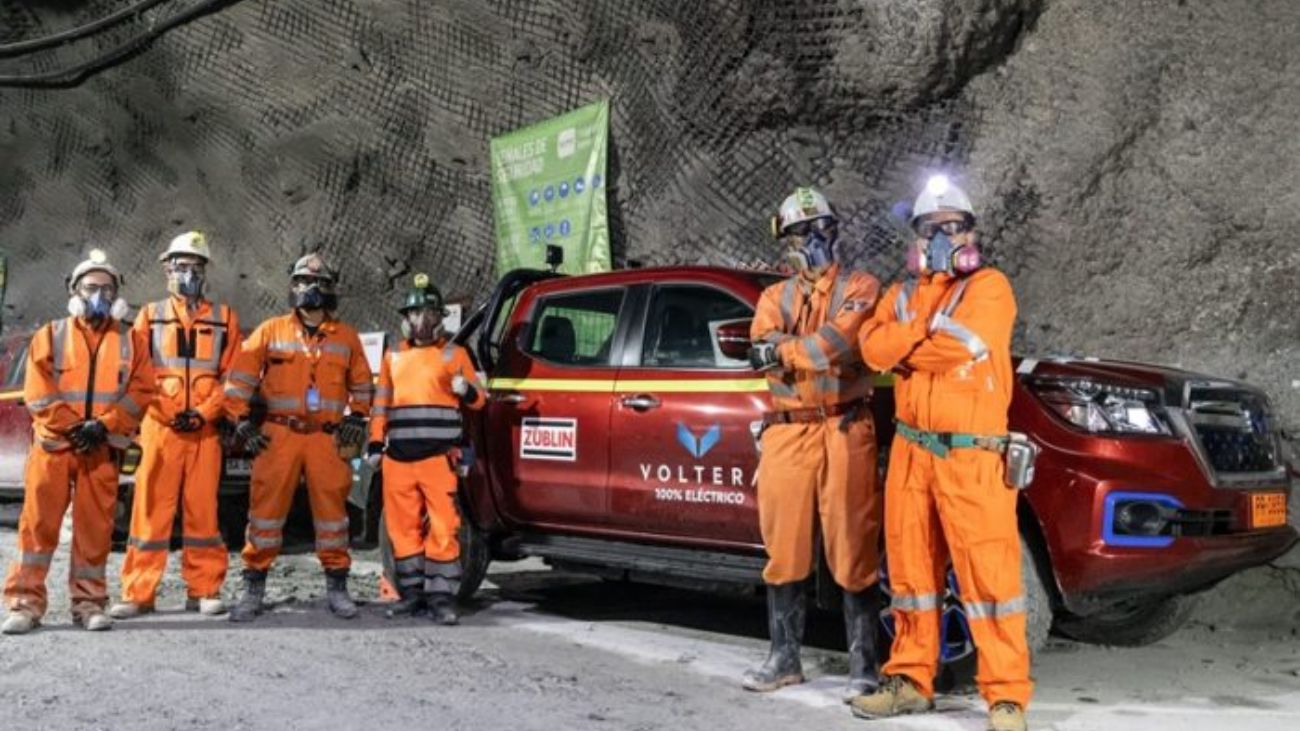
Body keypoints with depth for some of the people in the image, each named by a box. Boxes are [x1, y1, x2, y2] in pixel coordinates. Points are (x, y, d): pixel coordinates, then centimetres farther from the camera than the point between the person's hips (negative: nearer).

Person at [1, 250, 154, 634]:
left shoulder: (131, 341, 10)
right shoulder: (50, 336, 9)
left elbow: (140, 392, 1)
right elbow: (37, 393, 0)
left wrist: (102, 426, -11)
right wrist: (72, 427, -10)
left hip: (103, 450, 0)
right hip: (53, 445, 0)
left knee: (95, 528, 3)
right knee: (39, 524, -2)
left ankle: (89, 602, 10)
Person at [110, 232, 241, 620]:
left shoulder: (224, 318, 13)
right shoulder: (150, 316, 12)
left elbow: (232, 376, 6)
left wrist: (204, 412, -8)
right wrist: (169, 413, -7)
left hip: (206, 429, 1)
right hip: (160, 426, 0)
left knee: (203, 510, 3)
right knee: (151, 510, -1)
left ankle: (204, 590, 9)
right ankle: (138, 594, 3)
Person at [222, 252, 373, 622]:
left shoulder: (347, 337, 11)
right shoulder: (271, 331, 5)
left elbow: (361, 383, 20)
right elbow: (240, 376, 5)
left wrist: (356, 417, 8)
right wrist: (241, 421, -1)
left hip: (328, 438, 1)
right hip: (280, 435, -1)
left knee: (332, 509, 4)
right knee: (266, 507, -2)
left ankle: (337, 587, 14)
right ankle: (253, 588, 7)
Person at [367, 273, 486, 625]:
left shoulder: (454, 353, 8)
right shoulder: (393, 357, 19)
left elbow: (478, 398, 7)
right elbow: (381, 402, 21)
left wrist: (465, 390, -15)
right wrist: (375, 441, 12)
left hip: (439, 456, -4)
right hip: (398, 457, 4)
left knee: (442, 527, -7)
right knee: (402, 526, 8)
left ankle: (441, 596, -2)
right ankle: (412, 591, 19)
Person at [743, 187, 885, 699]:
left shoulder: (860, 288, 6)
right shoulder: (775, 297, 18)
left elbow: (843, 341, -15)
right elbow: (764, 355, -2)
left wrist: (783, 351, -11)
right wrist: (820, 351, -16)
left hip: (844, 430, -4)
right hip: (787, 432, 4)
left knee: (853, 549, -4)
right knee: (784, 548, 9)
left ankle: (863, 664, 5)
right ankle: (784, 658, 21)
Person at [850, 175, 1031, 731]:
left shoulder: (988, 287, -1)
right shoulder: (903, 292, 15)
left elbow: (961, 343, -19)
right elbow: (873, 350, -2)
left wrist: (903, 347, -3)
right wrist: (929, 325, -13)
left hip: (970, 455, -5)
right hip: (910, 450, 6)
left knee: (987, 573, -6)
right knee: (911, 567, 11)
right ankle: (910, 679, 22)